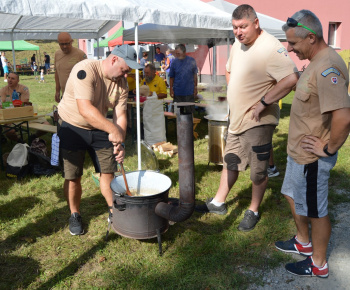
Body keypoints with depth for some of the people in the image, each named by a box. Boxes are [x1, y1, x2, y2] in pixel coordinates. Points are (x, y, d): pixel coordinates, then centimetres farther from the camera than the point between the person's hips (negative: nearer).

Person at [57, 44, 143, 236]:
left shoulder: (121, 82, -6)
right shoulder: (85, 69, -27)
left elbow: (120, 114, -8)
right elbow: (85, 109, -37)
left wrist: (120, 143, -22)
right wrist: (113, 129, -43)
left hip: (99, 129, 5)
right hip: (73, 128, -5)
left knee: (108, 171, 5)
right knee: (73, 176, 2)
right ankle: (75, 216, 24)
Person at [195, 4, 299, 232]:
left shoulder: (270, 47, -20)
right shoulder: (238, 45, 9)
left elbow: (291, 79, -31)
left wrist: (263, 103, -25)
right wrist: (234, 94, 12)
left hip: (257, 122, -8)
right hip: (237, 119, 8)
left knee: (258, 170, 7)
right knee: (230, 162, 19)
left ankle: (254, 212, 25)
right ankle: (218, 203, 34)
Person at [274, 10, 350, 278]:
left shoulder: (327, 68, -27)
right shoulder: (317, 61, 6)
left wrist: (328, 148, -23)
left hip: (311, 158, -10)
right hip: (298, 151, 10)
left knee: (315, 210, 8)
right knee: (294, 195, 25)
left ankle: (319, 264, 30)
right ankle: (303, 242, 47)